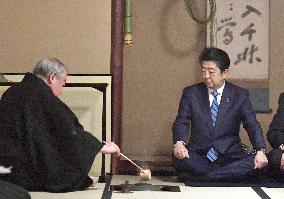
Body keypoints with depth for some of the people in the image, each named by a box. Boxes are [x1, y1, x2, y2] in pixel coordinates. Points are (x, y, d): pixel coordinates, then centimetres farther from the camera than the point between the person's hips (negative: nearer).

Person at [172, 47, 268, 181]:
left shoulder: (240, 95, 5)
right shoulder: (191, 93, 7)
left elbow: (252, 125, -2)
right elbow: (181, 122, -2)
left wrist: (260, 151, -22)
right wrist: (179, 143, -26)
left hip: (230, 157, 0)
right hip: (199, 157, 0)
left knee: (254, 163, -29)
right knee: (179, 157, -31)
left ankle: (201, 178, -28)